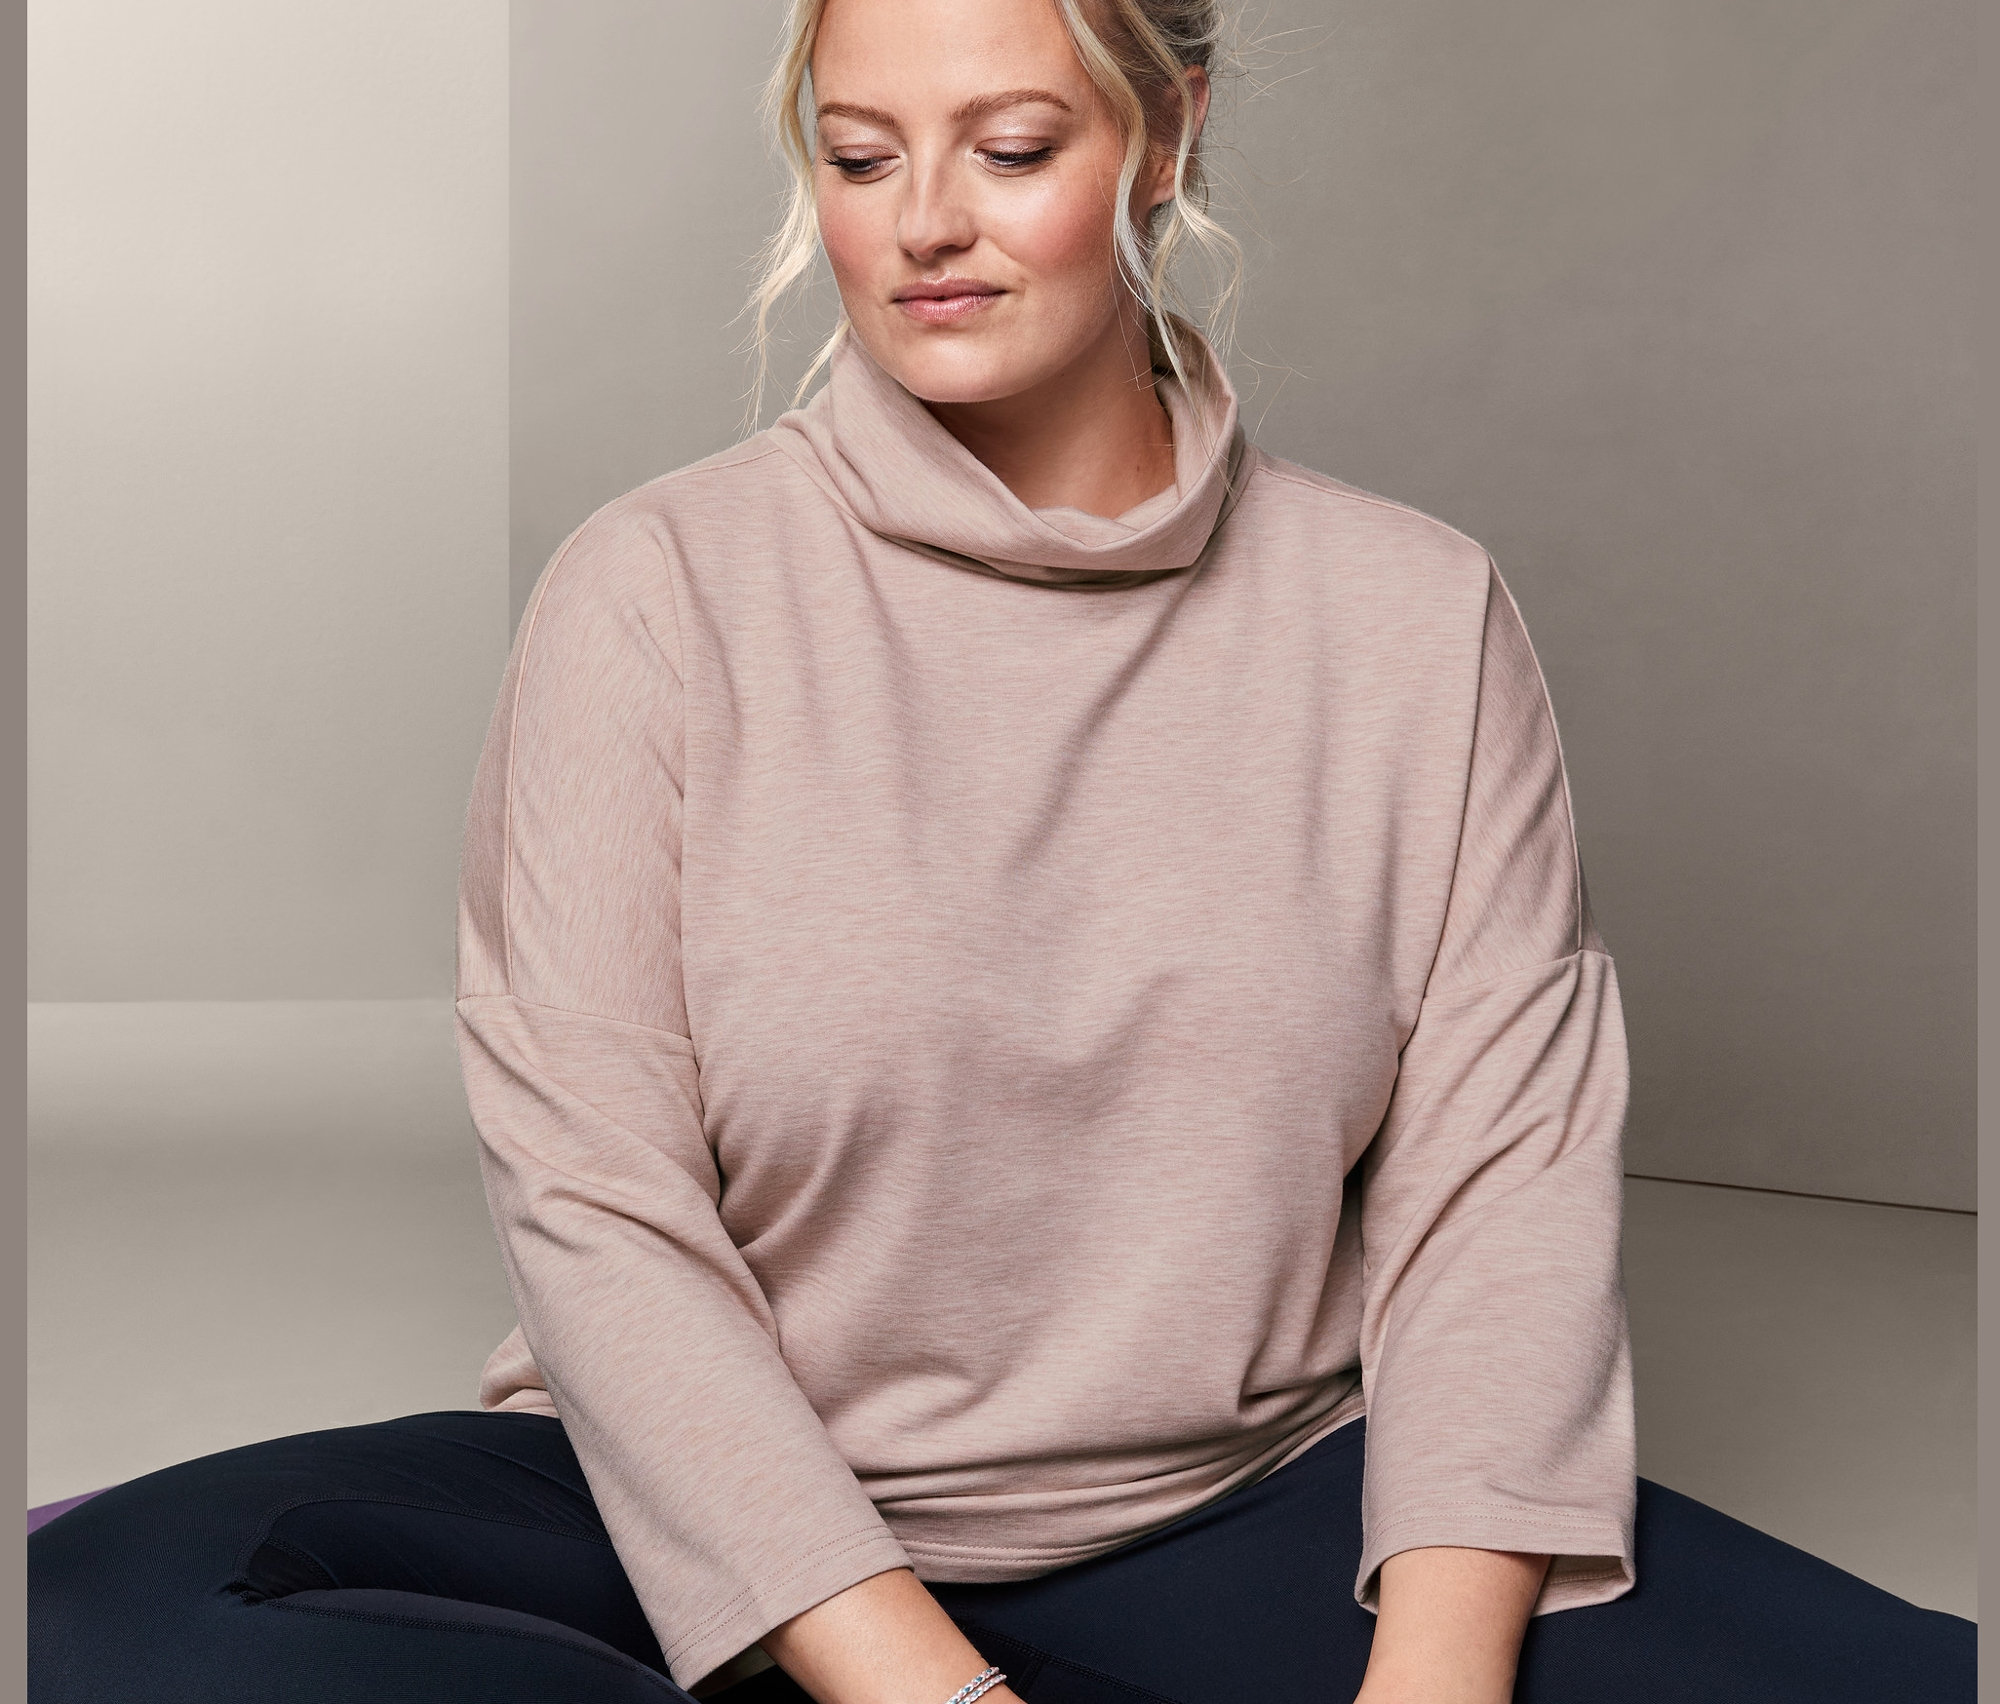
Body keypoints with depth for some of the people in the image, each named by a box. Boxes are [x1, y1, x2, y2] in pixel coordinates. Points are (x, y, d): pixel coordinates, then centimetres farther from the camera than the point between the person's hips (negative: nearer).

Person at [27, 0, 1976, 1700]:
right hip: (735, 1524, 0)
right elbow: (592, 1204, -11)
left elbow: (1503, 1171, -4)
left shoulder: (1413, 615, 1)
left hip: (1247, 1507, 1)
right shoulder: (660, 589, -4)